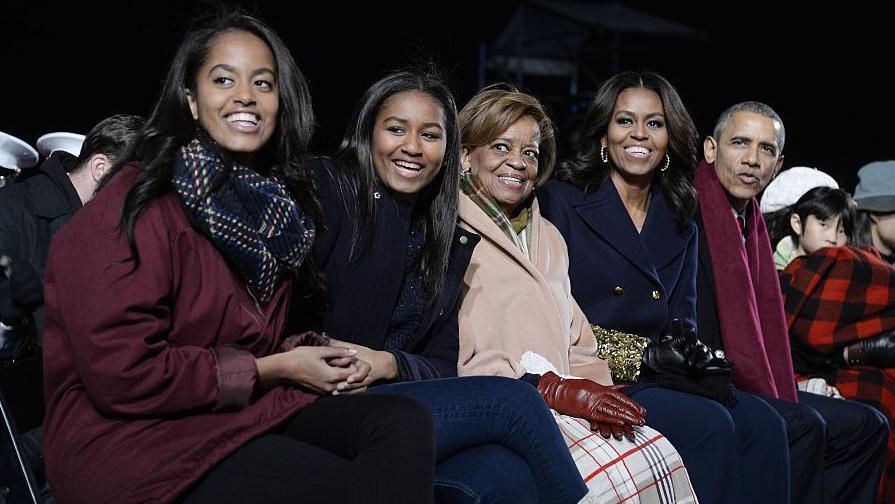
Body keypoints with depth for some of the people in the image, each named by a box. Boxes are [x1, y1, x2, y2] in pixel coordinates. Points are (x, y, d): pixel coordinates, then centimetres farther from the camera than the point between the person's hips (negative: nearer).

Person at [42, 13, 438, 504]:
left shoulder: (271, 202, 9)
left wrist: (301, 353, -1)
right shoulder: (139, 204, -14)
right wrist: (275, 369, -12)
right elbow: (123, 375, -19)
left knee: (404, 422, -16)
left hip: (244, 409, 7)